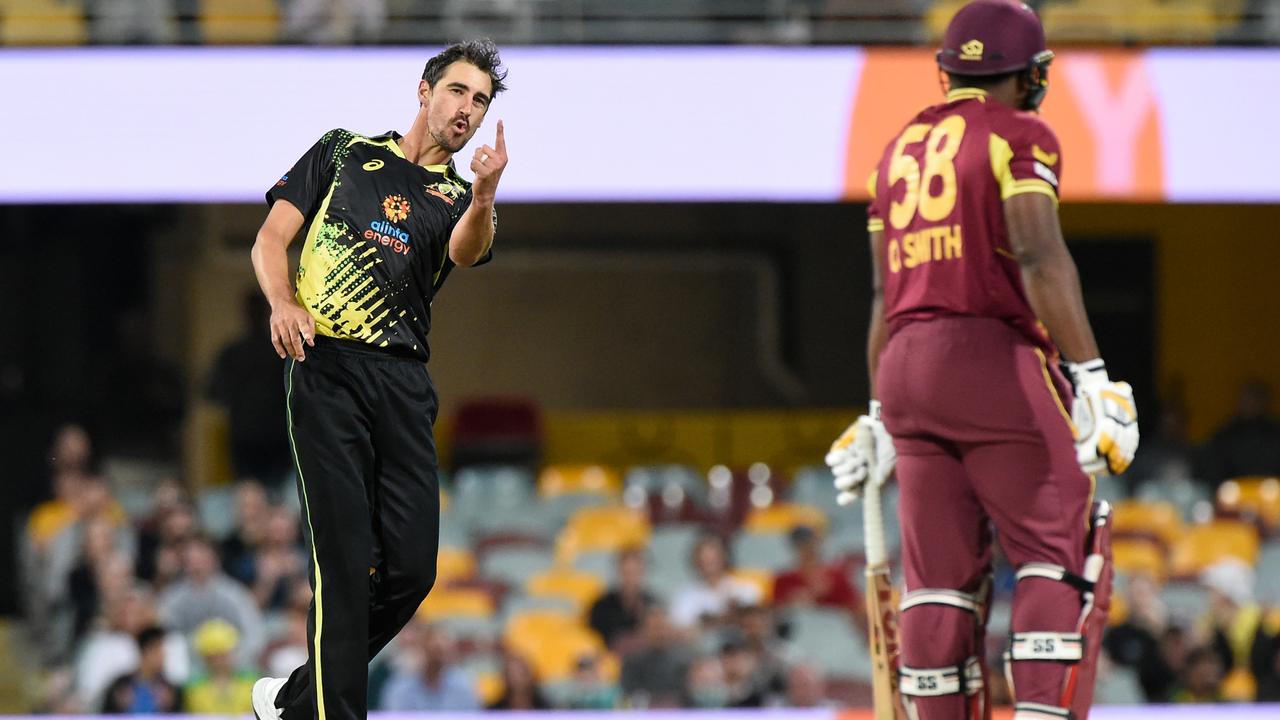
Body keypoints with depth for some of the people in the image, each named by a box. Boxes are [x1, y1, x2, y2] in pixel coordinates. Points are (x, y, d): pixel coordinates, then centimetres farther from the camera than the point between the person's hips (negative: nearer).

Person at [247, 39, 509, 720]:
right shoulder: (344, 152, 15)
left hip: (405, 383, 4)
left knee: (411, 567, -2)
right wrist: (283, 302, -12)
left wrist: (484, 193, -29)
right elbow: (271, 237, 10)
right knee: (345, 563, -12)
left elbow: (466, 252, -6)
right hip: (326, 367, -4)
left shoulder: (457, 197, 18)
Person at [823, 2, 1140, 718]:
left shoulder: (900, 150, 19)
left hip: (905, 365, 7)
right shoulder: (1020, 137, -2)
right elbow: (1040, 259, -16)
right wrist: (1092, 379, -19)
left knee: (942, 577, 9)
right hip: (997, 362, -7)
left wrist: (882, 416, 27)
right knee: (1066, 559, -3)